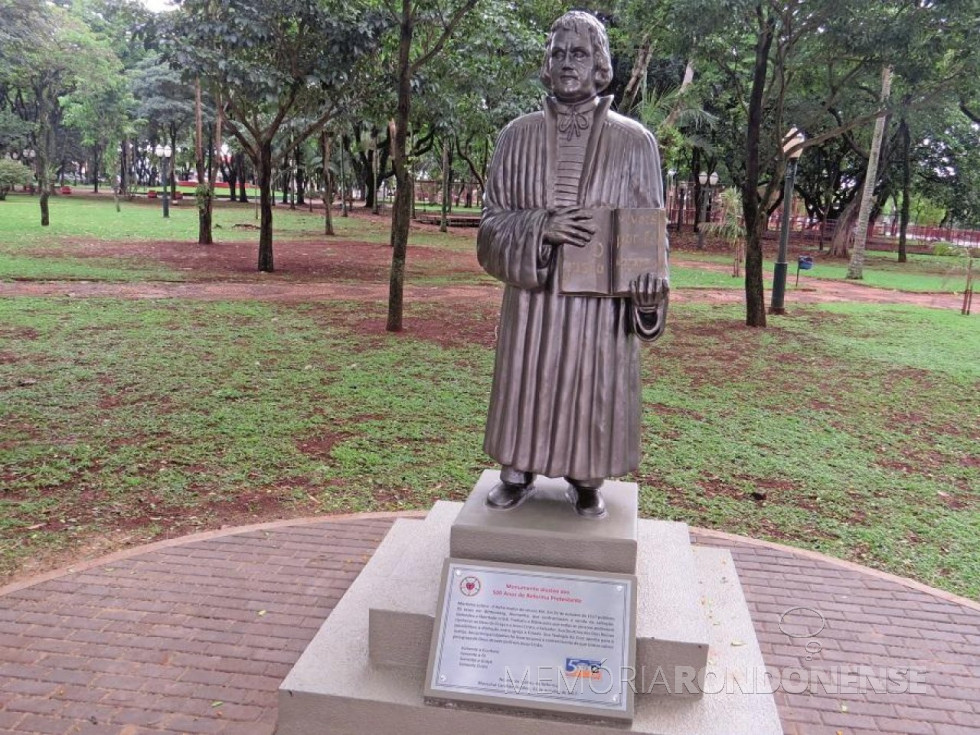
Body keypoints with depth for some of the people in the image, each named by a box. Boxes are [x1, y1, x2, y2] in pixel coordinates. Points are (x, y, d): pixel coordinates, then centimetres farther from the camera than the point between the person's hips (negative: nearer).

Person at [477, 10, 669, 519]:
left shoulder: (634, 142, -1)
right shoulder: (518, 136, 2)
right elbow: (493, 220, 1)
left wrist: (650, 293, -14)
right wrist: (541, 227, -19)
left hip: (601, 302, -1)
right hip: (532, 298, 1)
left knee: (592, 390, 7)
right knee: (527, 386, 10)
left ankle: (586, 482, 28)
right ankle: (518, 473, 30)